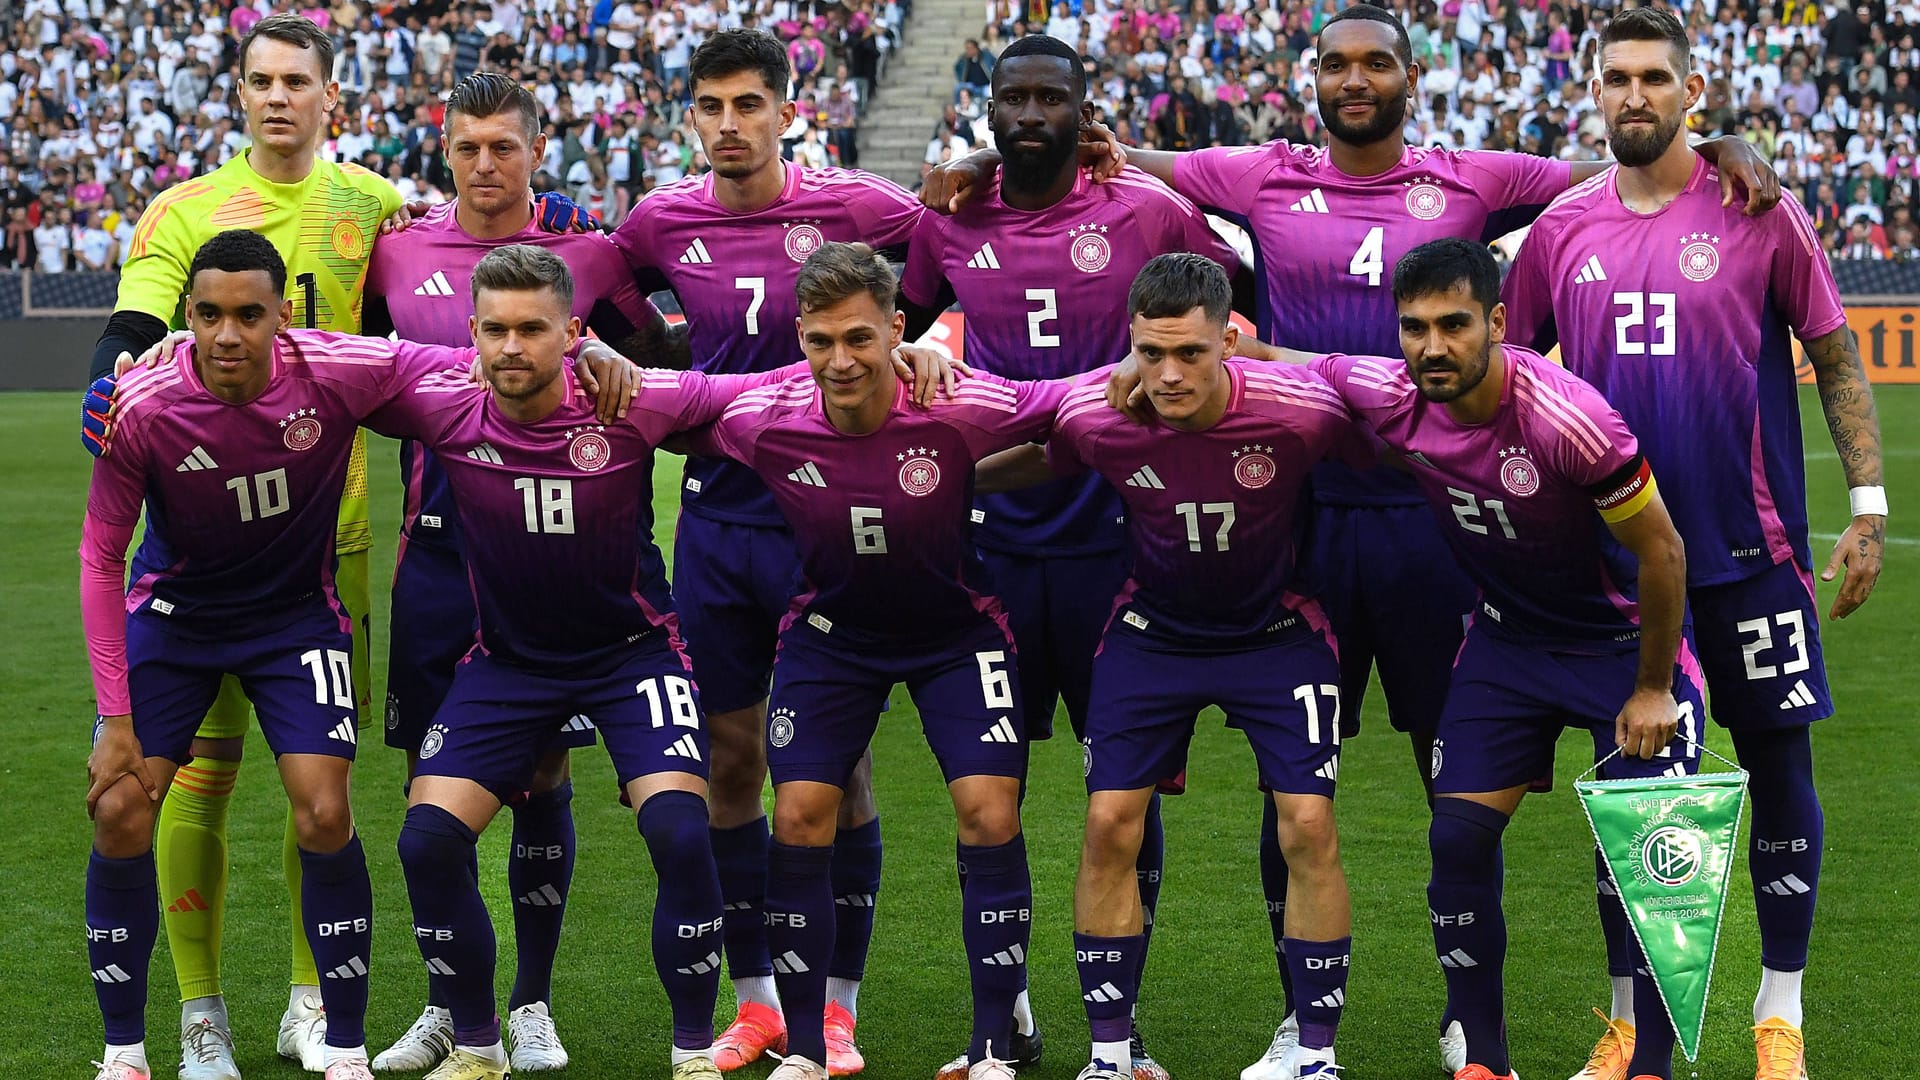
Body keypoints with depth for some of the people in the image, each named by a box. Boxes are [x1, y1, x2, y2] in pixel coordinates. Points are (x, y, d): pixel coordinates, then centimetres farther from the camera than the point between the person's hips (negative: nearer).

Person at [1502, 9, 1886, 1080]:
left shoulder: (1757, 213, -3)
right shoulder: (1563, 228, 5)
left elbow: (1837, 358, 1)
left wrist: (1868, 504, -5)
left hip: (1751, 545, -2)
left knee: (1780, 761, 2)